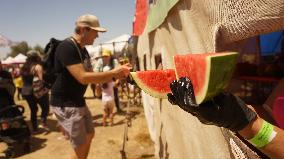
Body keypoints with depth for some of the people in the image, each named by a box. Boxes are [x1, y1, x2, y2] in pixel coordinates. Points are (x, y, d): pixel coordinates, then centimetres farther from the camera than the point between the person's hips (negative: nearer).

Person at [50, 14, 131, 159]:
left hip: (79, 101, 10)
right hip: (65, 104, -10)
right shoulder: (66, 47, -21)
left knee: (90, 135, 21)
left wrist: (115, 75, -3)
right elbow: (83, 78, -30)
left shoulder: (83, 50, 9)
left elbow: (92, 77, 10)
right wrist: (113, 72, -23)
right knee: (81, 147, 0)